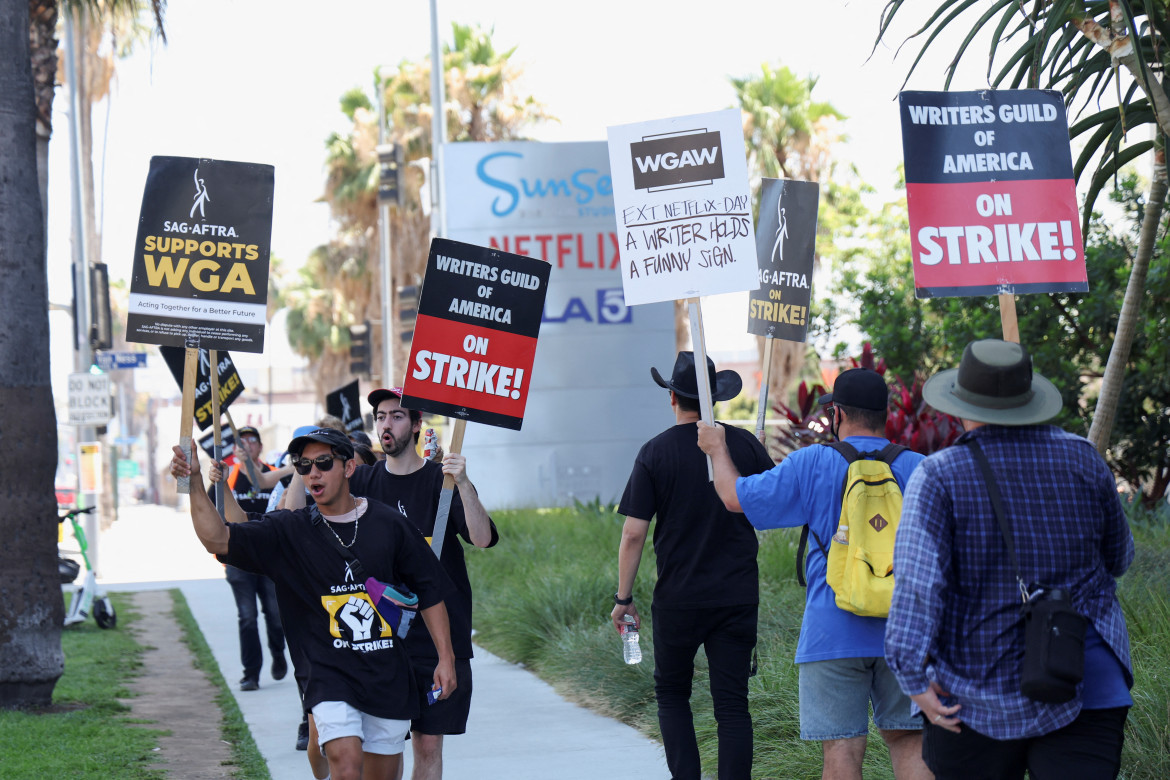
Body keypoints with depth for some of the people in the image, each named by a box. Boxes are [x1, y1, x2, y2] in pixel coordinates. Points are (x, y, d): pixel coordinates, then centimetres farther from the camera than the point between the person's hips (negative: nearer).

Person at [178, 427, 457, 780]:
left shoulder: (388, 524, 1)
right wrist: (195, 482, -27)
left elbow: (429, 591, 9)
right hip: (330, 676, -2)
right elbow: (218, 539, -13)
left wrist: (446, 658, 5)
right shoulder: (289, 532, -1)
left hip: (389, 678, 2)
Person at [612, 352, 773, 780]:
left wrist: (623, 597, -1)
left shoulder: (655, 452, -6)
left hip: (678, 600, -1)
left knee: (671, 694, 15)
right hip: (738, 596, 2)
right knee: (732, 703, 4)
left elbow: (634, 533, -8)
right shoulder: (744, 444, -1)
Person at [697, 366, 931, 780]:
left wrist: (717, 449, 20)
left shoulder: (813, 464, -4)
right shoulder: (917, 468, 3)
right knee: (908, 738, 9)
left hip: (835, 633, -2)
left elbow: (736, 497, 3)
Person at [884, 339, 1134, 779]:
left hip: (980, 691, -2)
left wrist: (915, 674, -20)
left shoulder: (939, 476, -7)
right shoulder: (1082, 459, 3)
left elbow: (918, 578, -19)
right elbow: (1117, 558, 16)